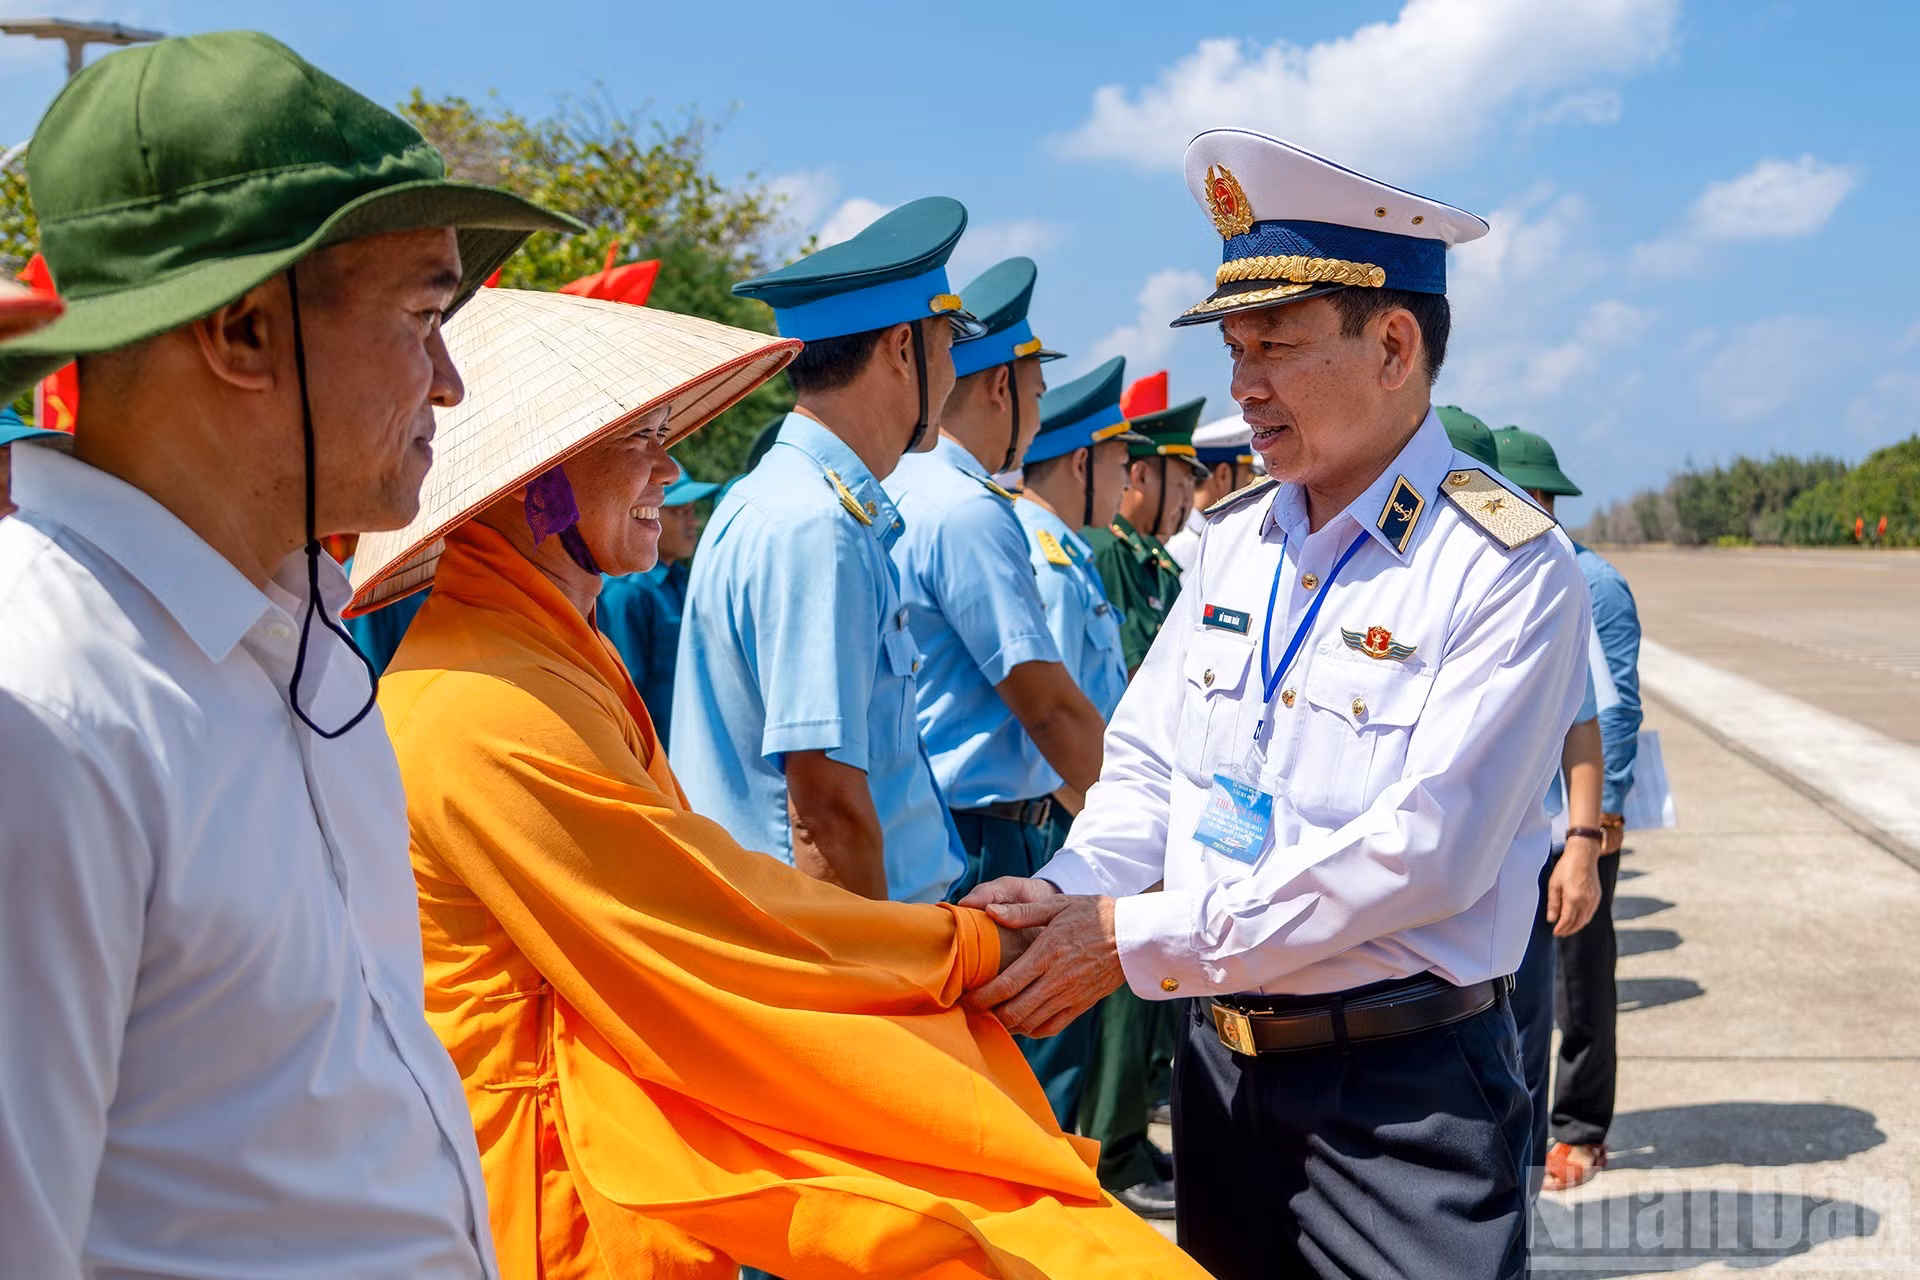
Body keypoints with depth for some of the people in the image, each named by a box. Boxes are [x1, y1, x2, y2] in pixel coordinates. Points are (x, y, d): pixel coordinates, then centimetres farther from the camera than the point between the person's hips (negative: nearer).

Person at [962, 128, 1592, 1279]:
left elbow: (1420, 848, -22)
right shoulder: (1237, 539, 7)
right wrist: (1062, 905, -12)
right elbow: (1147, 766, 9)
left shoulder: (1509, 569, -15)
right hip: (1225, 1064, 6)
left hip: (1404, 1095, -6)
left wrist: (1139, 939, -22)